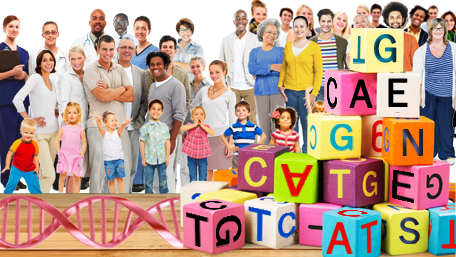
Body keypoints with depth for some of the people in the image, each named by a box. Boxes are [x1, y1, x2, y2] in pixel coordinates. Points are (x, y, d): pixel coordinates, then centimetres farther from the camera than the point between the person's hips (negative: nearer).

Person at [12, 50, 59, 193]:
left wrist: (57, 111, 13)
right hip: (39, 134, -7)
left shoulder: (52, 83, 14)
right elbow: (17, 99, -17)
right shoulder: (35, 78, -8)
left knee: (45, 173, 12)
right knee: (50, 175, -13)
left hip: (53, 131, 7)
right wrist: (29, 120, -15)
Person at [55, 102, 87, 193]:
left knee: (76, 177, 3)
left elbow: (84, 144, 7)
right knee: (63, 174, -6)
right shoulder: (63, 128, 5)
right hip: (64, 155, 0)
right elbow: (57, 141, 8)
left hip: (76, 156, 0)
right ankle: (60, 192, 7)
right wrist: (59, 152, -2)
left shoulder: (80, 129, 4)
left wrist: (81, 155, -2)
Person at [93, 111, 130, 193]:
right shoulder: (104, 133, 0)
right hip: (108, 160, -1)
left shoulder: (117, 132, 2)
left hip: (119, 159, 1)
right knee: (111, 180, 7)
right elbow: (100, 128, -20)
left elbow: (121, 128, -19)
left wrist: (124, 124, -44)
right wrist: (98, 121, -44)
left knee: (120, 178, 6)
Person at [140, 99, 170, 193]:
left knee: (163, 180, 10)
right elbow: (142, 143, -1)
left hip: (162, 159, 2)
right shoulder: (145, 127, -4)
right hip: (149, 159, -1)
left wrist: (167, 156, 1)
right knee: (149, 181, 8)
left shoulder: (164, 127, 2)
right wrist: (143, 158, -2)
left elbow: (167, 142, 5)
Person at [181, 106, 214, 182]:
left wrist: (202, 125, -14)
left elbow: (212, 133, -18)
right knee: (193, 179, 7)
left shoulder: (206, 126, 3)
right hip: (191, 156, 0)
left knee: (203, 179, 5)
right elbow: (182, 129, -21)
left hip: (203, 156, 0)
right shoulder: (190, 126, 1)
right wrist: (195, 125, -17)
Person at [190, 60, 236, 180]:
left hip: (221, 137, -3)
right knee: (206, 174, 4)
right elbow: (191, 106, 25)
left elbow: (232, 120, 1)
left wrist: (231, 143, -6)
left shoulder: (229, 94, 4)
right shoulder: (204, 90, 12)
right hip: (204, 137, 3)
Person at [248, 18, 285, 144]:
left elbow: (281, 70, -7)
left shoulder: (280, 50, 8)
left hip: (277, 90, -1)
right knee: (264, 124, 2)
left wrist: (260, 70, -8)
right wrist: (271, 67, -13)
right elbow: (251, 69, -6)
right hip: (261, 91, 1)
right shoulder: (254, 52, 12)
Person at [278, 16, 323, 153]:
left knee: (306, 123, 0)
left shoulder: (314, 47, -1)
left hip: (306, 90, -3)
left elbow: (319, 71, -2)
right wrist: (280, 85, 4)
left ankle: (306, 151, 13)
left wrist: (314, 92, -9)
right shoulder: (288, 46, 10)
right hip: (290, 91, 3)